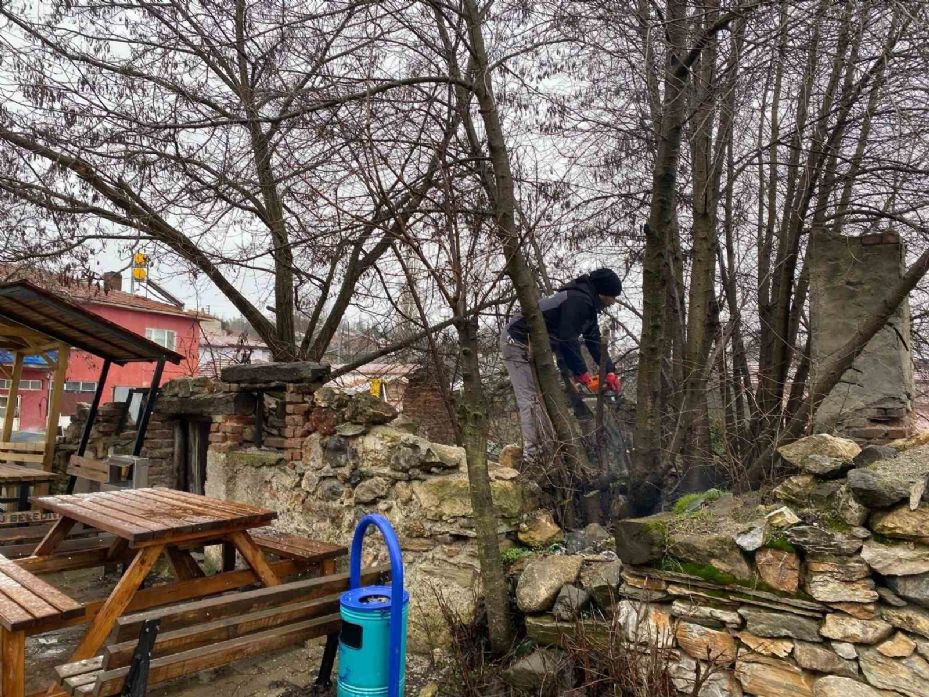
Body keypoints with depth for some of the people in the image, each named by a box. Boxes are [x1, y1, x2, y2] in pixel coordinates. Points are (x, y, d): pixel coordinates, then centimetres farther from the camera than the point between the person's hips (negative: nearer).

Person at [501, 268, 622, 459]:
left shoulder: (588, 305, 9)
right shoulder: (578, 300, -23)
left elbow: (594, 340, 8)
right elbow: (568, 340, -26)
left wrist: (610, 371, -1)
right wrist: (582, 373, -20)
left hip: (533, 347, 11)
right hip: (517, 343, -11)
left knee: (542, 397, 10)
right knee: (531, 399, -14)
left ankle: (541, 450, 13)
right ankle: (532, 456, -13)